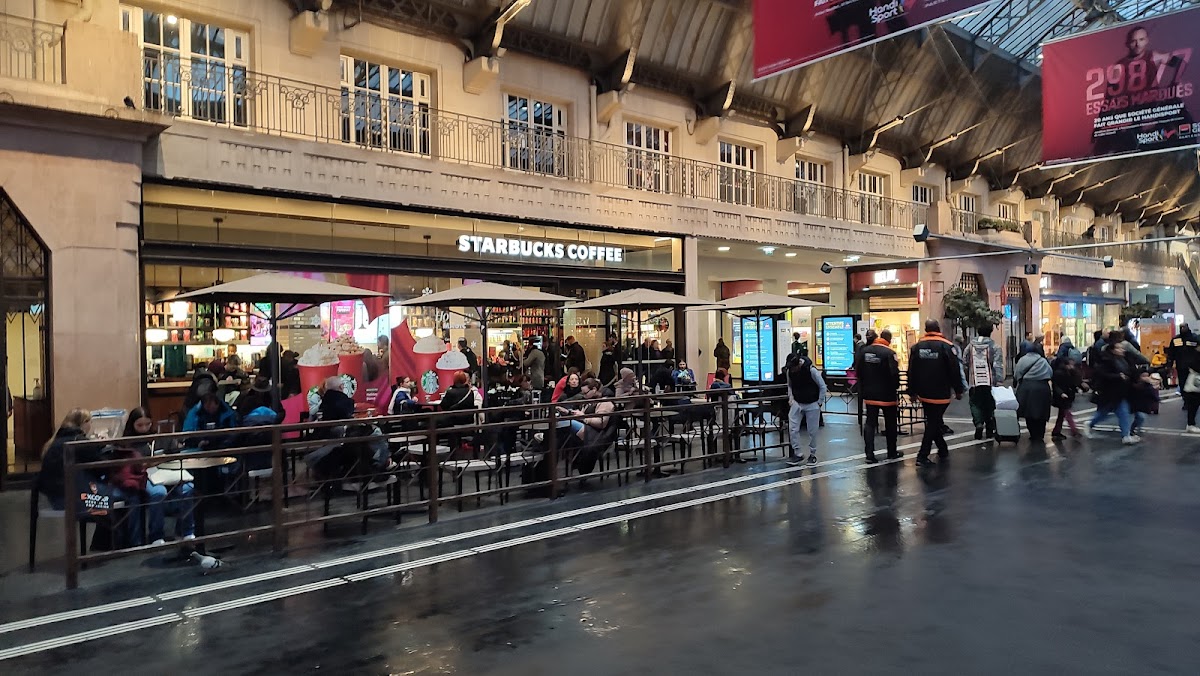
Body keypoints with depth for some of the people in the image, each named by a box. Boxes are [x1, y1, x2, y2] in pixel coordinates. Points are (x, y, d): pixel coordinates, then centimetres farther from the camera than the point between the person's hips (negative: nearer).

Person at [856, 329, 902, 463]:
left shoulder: (864, 351, 0)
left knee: (870, 423, 7)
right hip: (887, 394, -4)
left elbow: (857, 370, 6)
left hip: (870, 394, 4)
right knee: (891, 424, 12)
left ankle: (869, 454, -1)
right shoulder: (889, 353, -17)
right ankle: (892, 452, 23)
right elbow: (894, 373, -20)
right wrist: (896, 386, 0)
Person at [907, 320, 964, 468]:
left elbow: (911, 371, 6)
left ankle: (943, 451, 29)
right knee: (933, 424, 0)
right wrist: (958, 390, 0)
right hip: (940, 394, -5)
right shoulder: (946, 346, -11)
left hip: (924, 394, 5)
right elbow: (955, 370, -10)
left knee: (933, 422, 18)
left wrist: (913, 391, 14)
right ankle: (922, 456, -5)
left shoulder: (917, 346, 2)